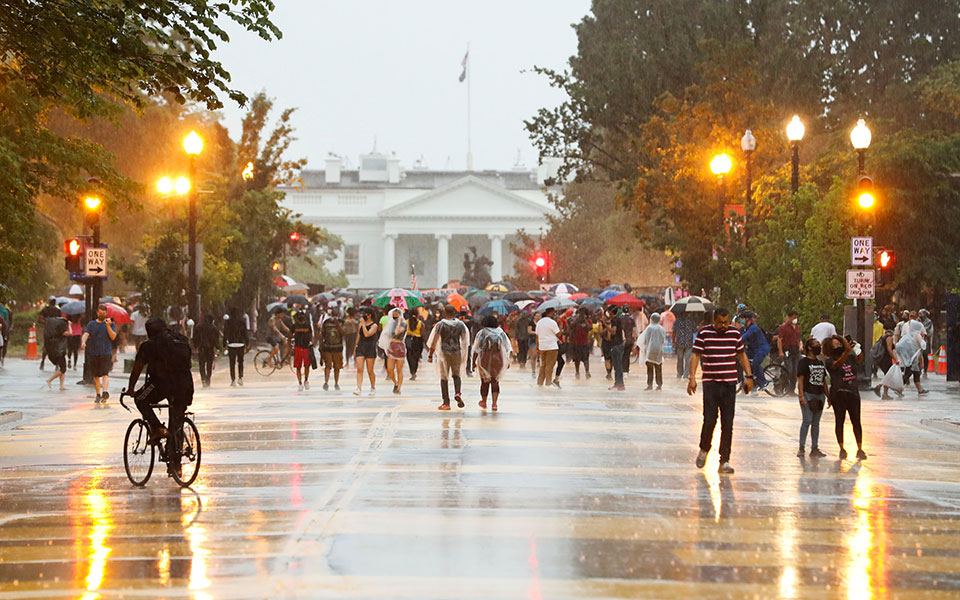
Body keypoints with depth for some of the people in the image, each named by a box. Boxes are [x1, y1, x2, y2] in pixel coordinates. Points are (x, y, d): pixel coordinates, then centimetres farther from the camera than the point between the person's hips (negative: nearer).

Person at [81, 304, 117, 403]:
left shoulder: (110, 323, 7)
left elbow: (113, 337, -4)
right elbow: (85, 334, -4)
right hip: (94, 353, 2)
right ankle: (98, 395, 19)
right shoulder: (91, 324, 10)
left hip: (106, 353, -2)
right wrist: (83, 342, -25)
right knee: (96, 376, 8)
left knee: (105, 374, -18)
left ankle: (105, 392, -31)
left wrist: (108, 326, -16)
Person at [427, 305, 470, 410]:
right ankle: (457, 393, -8)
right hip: (457, 352, 2)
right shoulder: (461, 325, 2)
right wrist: (464, 355, 19)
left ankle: (446, 402, 2)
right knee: (456, 375, 19)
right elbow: (465, 341, 9)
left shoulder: (440, 325, -6)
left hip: (444, 353, -2)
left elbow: (434, 342, -5)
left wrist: (430, 355, 2)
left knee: (444, 377, 4)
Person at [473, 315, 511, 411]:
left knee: (485, 381, 14)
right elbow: (507, 348, 5)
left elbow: (476, 349, -2)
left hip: (485, 360, -1)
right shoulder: (501, 333, 6)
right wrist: (508, 361, 10)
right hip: (498, 360, 1)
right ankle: (494, 403, -8)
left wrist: (474, 362, 3)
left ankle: (483, 402, 29)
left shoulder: (481, 333, -1)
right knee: (495, 381, 7)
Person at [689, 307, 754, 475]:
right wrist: (692, 377, -12)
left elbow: (742, 355, 15)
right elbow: (695, 355, -2)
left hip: (729, 384, 2)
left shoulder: (735, 333, 6)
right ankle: (704, 450, 21)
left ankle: (724, 461, 3)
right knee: (709, 420, -7)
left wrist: (749, 376, 8)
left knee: (728, 424, -1)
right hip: (710, 384, -2)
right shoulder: (704, 333, -2)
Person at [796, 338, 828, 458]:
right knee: (807, 421, -11)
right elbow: (800, 380, -9)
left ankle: (814, 448, 10)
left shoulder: (821, 363, 18)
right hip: (808, 394, -7)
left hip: (819, 395, 7)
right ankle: (802, 448, -7)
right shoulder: (803, 362, -3)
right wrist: (801, 395, -17)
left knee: (816, 422, 7)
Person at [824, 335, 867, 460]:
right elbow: (838, 364, -25)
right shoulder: (830, 361, -5)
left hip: (853, 393, 4)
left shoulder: (849, 358, 12)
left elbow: (860, 359, -4)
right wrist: (846, 351, -40)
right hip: (838, 394, -4)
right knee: (839, 422, 3)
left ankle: (860, 449, 3)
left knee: (856, 422, 1)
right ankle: (842, 449, 10)